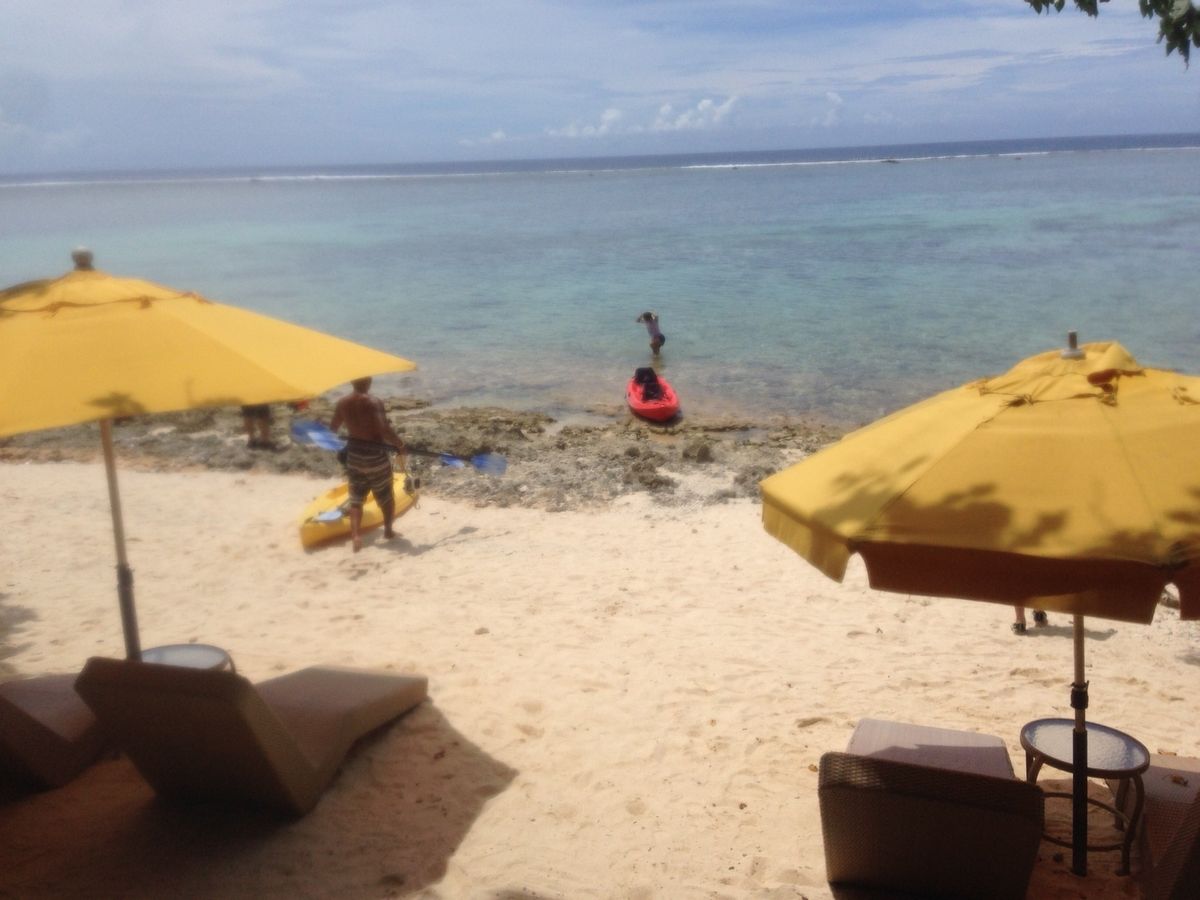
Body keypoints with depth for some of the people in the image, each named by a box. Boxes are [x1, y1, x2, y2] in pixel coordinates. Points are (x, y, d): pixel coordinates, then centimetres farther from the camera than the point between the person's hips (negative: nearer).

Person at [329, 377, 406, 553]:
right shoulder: (374, 402, -18)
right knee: (386, 495, 16)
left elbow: (333, 427, 12)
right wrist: (400, 444, -10)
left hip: (354, 454, 4)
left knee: (356, 498, 10)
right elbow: (385, 431, -25)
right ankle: (388, 530, 27)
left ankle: (356, 535, -4)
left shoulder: (342, 403, -1)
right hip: (375, 454, -4)